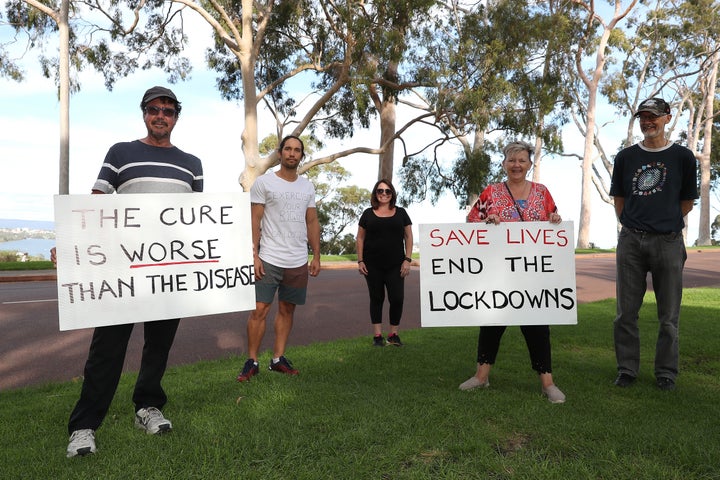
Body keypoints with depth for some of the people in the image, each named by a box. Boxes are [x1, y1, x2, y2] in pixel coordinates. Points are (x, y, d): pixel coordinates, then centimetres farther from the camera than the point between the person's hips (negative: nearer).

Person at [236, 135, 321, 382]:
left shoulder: (307, 186, 12)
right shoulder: (263, 183, -1)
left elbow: (312, 222, 13)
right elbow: (254, 222, -5)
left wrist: (316, 256, 8)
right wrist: (253, 255, -12)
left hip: (298, 262, 4)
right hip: (269, 259, -4)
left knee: (287, 310, 10)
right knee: (260, 310, -5)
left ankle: (278, 359, 19)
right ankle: (252, 362, 7)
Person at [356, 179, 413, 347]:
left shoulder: (400, 213, 7)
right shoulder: (368, 214, 7)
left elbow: (408, 237, 7)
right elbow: (360, 238, 8)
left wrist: (407, 259, -2)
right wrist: (360, 261, 0)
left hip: (395, 265, 0)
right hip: (373, 266, 0)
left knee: (397, 298, -6)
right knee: (376, 298, 7)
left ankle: (394, 333, 10)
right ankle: (377, 335, 15)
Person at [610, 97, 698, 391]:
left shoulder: (682, 157, 5)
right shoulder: (626, 157, 10)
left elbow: (687, 202, 11)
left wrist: (665, 223, 9)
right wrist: (631, 225, 6)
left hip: (668, 240, -1)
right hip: (630, 240, 2)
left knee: (669, 315, 6)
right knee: (626, 312, 5)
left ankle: (666, 372, 19)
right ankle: (627, 369, 17)